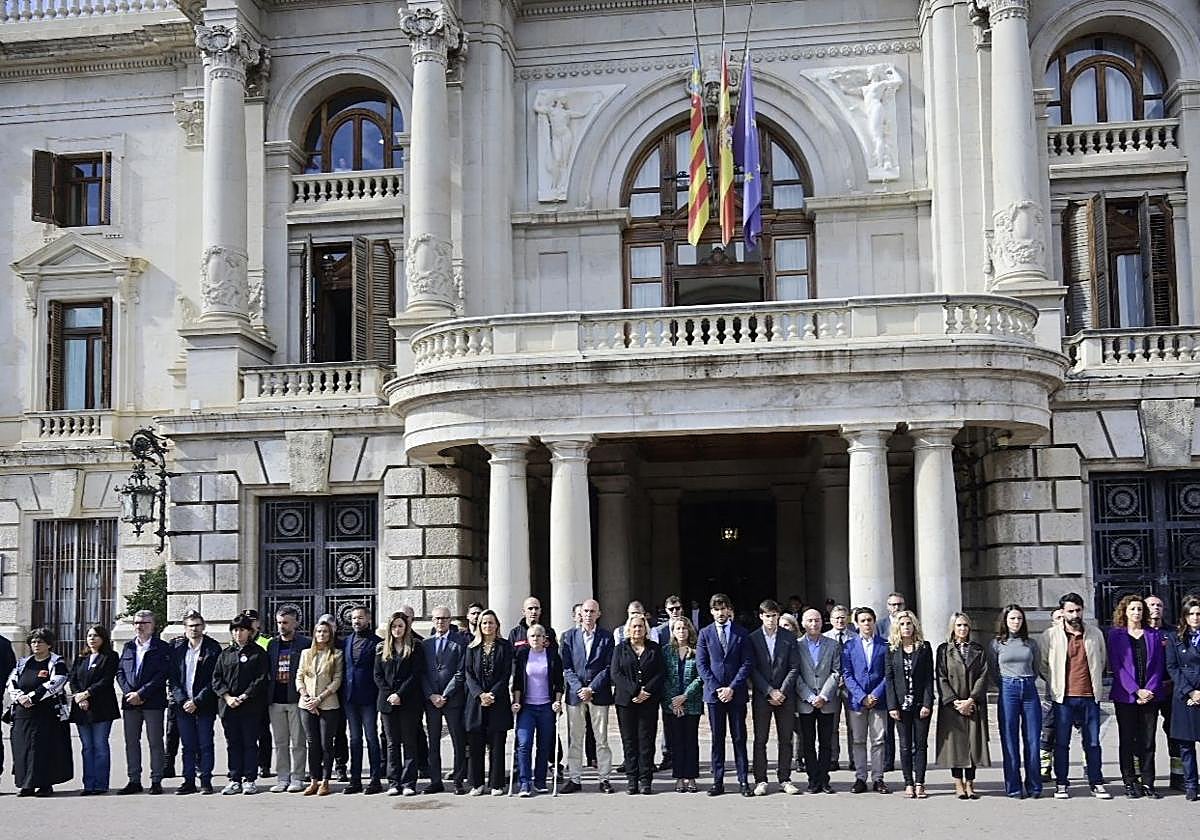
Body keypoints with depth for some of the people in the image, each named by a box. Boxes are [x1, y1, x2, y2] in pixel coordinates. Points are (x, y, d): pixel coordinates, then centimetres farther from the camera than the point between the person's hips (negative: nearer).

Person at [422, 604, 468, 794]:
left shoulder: (460, 642, 0)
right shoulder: (425, 644, 13)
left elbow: (460, 673, -6)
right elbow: (422, 673, 8)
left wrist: (445, 695, -11)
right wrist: (431, 695, -5)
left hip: (453, 699, -4)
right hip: (430, 699, 4)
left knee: (458, 741, -1)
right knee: (433, 742, 6)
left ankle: (459, 781, 5)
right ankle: (435, 782, 12)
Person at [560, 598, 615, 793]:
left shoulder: (606, 637, 3)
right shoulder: (569, 636, 6)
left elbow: (608, 667, -2)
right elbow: (566, 667, 1)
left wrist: (591, 689, -11)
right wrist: (579, 689, -11)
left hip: (598, 693, -1)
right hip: (575, 693, 1)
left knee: (602, 738, 2)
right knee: (574, 739, 4)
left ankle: (604, 779, 9)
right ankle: (574, 779, 11)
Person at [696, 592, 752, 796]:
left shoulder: (741, 634, 5)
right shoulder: (705, 634, 6)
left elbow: (746, 663, 0)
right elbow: (701, 665, 2)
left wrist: (732, 688, -10)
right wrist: (716, 688, -9)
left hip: (736, 693, 0)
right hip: (714, 693, 1)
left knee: (739, 737, 2)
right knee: (717, 738, 4)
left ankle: (743, 781, 6)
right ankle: (718, 781, 8)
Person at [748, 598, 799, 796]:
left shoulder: (789, 637, 6)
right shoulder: (752, 639, 3)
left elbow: (794, 667, 2)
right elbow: (753, 670, -1)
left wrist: (782, 692, -8)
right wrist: (770, 691, -10)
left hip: (785, 696, 1)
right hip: (762, 696, -1)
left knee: (785, 739, 4)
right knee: (760, 740, 0)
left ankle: (784, 779, 11)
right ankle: (760, 780, 5)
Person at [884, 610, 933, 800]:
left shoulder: (924, 647, 3)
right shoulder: (891, 649, 4)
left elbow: (929, 677, 0)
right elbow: (888, 678, 1)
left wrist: (927, 703, -9)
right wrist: (892, 705, -6)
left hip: (921, 703, 0)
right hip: (901, 704, 0)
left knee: (921, 744, 1)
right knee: (905, 745, 4)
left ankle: (919, 784, 6)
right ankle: (909, 784, 10)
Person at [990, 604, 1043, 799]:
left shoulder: (1031, 643, 8)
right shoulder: (997, 644, 4)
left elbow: (1037, 669, 18)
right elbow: (993, 671, 12)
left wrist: (1026, 683, 12)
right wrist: (1007, 686, 9)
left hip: (1029, 690, 1)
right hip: (1008, 691, -1)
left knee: (1032, 740, 1)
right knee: (1010, 741, 0)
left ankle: (1034, 787, 8)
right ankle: (1013, 788, 5)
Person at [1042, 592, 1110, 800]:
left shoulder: (1095, 634, 6)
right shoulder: (1051, 635, -1)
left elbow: (1102, 661, 20)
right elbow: (1043, 664, 8)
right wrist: (1056, 681, 6)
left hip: (1090, 697, 2)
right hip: (1064, 697, -2)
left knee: (1093, 742, 6)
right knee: (1061, 743, 2)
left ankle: (1096, 784, 14)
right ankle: (1061, 784, 11)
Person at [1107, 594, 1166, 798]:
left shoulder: (1154, 635, 10)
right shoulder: (1116, 634, 3)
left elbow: (1159, 665, 6)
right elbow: (1116, 666, -4)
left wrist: (1150, 690, -8)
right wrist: (1136, 691, -12)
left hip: (1150, 695, 2)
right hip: (1125, 695, -2)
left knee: (1148, 741, 3)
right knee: (1127, 741, 2)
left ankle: (1147, 783, 8)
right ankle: (1130, 783, 9)